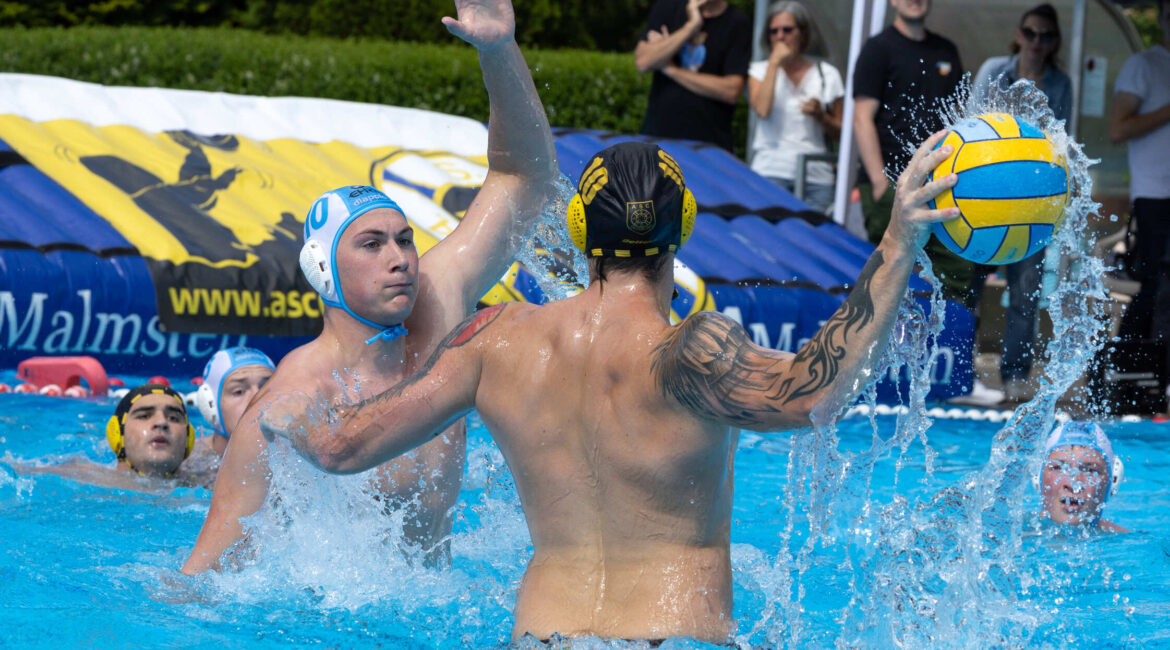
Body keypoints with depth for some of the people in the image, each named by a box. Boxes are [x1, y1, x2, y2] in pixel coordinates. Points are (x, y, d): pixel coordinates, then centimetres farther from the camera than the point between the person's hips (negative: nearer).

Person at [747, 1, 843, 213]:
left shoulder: (827, 74, 13)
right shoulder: (760, 70, 12)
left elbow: (840, 132, 15)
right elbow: (762, 109, -9)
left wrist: (820, 116, -5)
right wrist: (774, 63, -4)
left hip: (816, 175, 1)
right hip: (771, 172, -1)